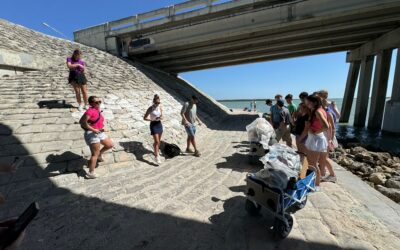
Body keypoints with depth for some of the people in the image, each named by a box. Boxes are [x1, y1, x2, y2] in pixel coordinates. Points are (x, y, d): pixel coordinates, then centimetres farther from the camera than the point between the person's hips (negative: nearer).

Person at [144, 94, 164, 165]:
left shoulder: (160, 107, 2)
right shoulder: (150, 108, -12)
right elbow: (145, 118, -11)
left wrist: (161, 118, -10)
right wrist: (152, 119, -24)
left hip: (159, 124, 6)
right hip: (153, 125, -5)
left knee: (159, 141, 15)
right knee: (156, 141, -11)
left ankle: (157, 151, 37)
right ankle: (156, 157, -3)